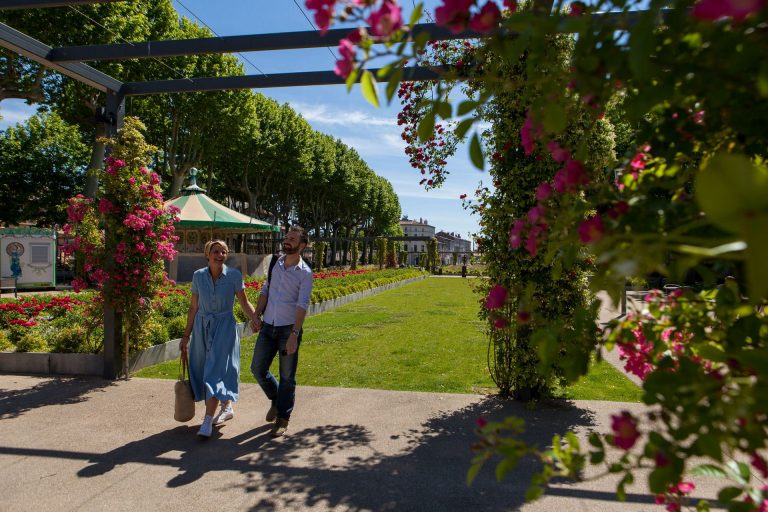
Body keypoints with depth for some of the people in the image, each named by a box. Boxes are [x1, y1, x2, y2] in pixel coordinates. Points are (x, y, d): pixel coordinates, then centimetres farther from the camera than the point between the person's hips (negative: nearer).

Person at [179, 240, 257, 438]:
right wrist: (186, 336, 9)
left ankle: (207, 422, -4)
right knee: (202, 371, 10)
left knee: (214, 372, -9)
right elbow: (193, 307, 7)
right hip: (202, 327, 4)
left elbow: (244, 303, -2)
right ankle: (227, 407, 30)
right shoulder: (198, 276, 0)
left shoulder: (234, 275, -8)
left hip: (224, 327, -4)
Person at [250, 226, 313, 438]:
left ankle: (283, 419, 19)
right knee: (258, 369, 9)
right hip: (268, 326, 5)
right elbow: (265, 290, 12)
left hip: (289, 329, -5)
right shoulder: (275, 263, 7)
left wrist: (294, 335, -21)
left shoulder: (305, 273, -9)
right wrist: (256, 315, 0)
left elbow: (302, 305, -15)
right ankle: (276, 399, 35)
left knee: (287, 377, 4)